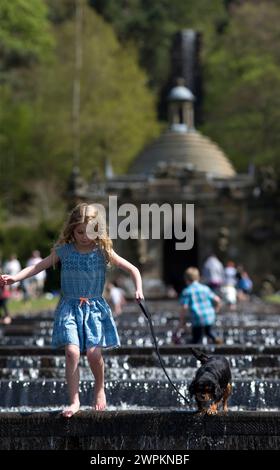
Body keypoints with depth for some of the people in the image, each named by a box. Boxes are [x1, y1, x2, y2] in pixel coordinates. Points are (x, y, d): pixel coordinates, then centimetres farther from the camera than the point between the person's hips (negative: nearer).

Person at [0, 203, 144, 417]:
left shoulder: (103, 252, -2)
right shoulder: (64, 251, 1)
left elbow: (133, 269, 3)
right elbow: (38, 267, 4)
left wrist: (139, 289, -13)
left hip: (95, 308, 0)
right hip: (70, 307, 0)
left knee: (94, 352, -12)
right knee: (72, 351, -14)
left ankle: (100, 388, 19)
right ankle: (74, 401, -6)